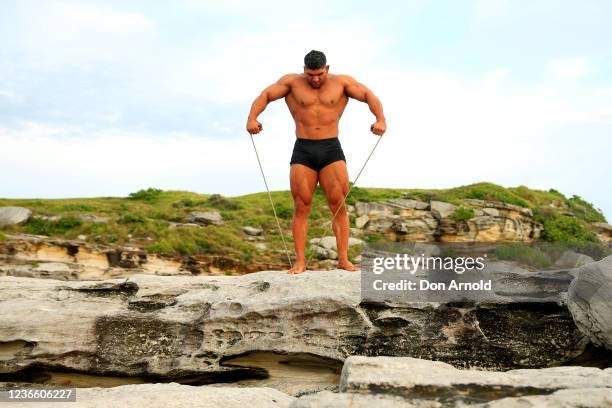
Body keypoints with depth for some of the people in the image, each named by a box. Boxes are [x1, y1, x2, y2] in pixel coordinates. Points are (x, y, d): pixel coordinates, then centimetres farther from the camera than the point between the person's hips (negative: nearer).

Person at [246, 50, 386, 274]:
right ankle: (300, 261, 1)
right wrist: (252, 118, -20)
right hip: (303, 151, 0)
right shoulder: (292, 82, 3)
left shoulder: (341, 82, 2)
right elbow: (265, 95, -2)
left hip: (332, 150, 0)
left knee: (339, 205, -8)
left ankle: (343, 259, -4)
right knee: (301, 207, -2)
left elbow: (370, 96, -3)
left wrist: (380, 119, -22)